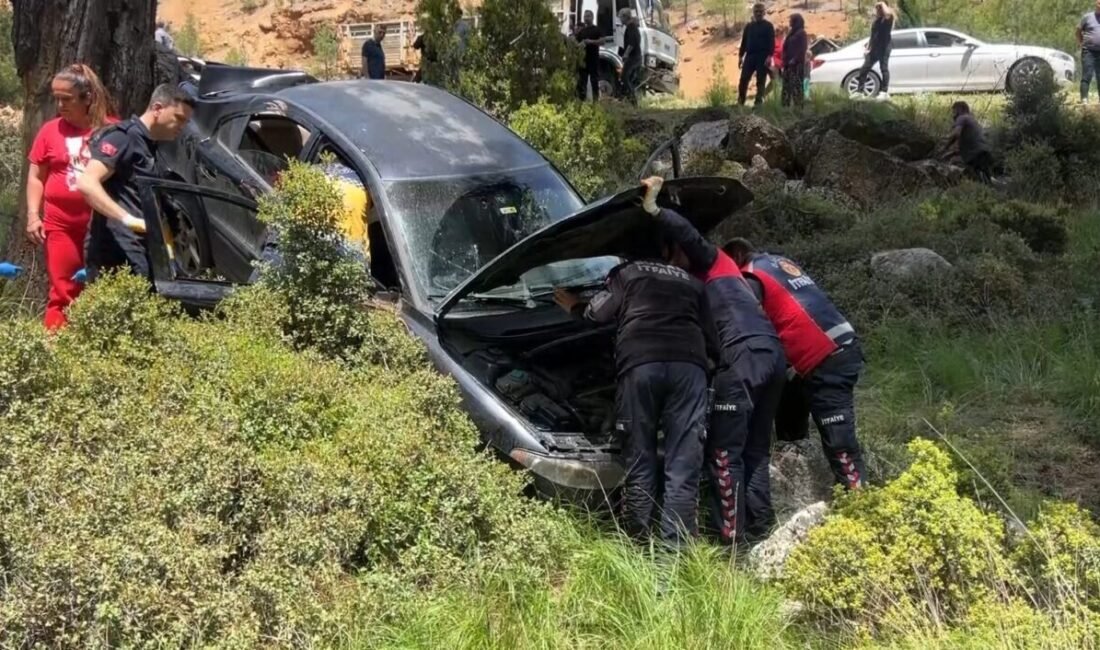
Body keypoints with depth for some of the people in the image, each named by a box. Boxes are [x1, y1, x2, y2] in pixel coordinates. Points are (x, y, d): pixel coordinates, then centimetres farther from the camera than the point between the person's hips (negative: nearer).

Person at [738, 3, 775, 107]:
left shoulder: (768, 26, 1)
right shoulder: (749, 26, 14)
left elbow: (772, 42, -6)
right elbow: (744, 41, 16)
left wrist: (769, 56, -17)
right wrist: (740, 56, 9)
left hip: (762, 57, -4)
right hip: (750, 56, 4)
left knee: (761, 81, -2)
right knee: (744, 80, -4)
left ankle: (759, 102, 1)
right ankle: (740, 102, 3)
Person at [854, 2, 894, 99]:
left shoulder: (887, 18, -6)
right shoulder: (876, 21, 20)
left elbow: (888, 13, -32)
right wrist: (867, 48, 19)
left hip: (884, 47, -8)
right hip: (874, 48, 8)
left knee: (884, 68, -7)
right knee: (864, 69, 6)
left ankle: (885, 92, -3)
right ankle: (859, 91, 12)